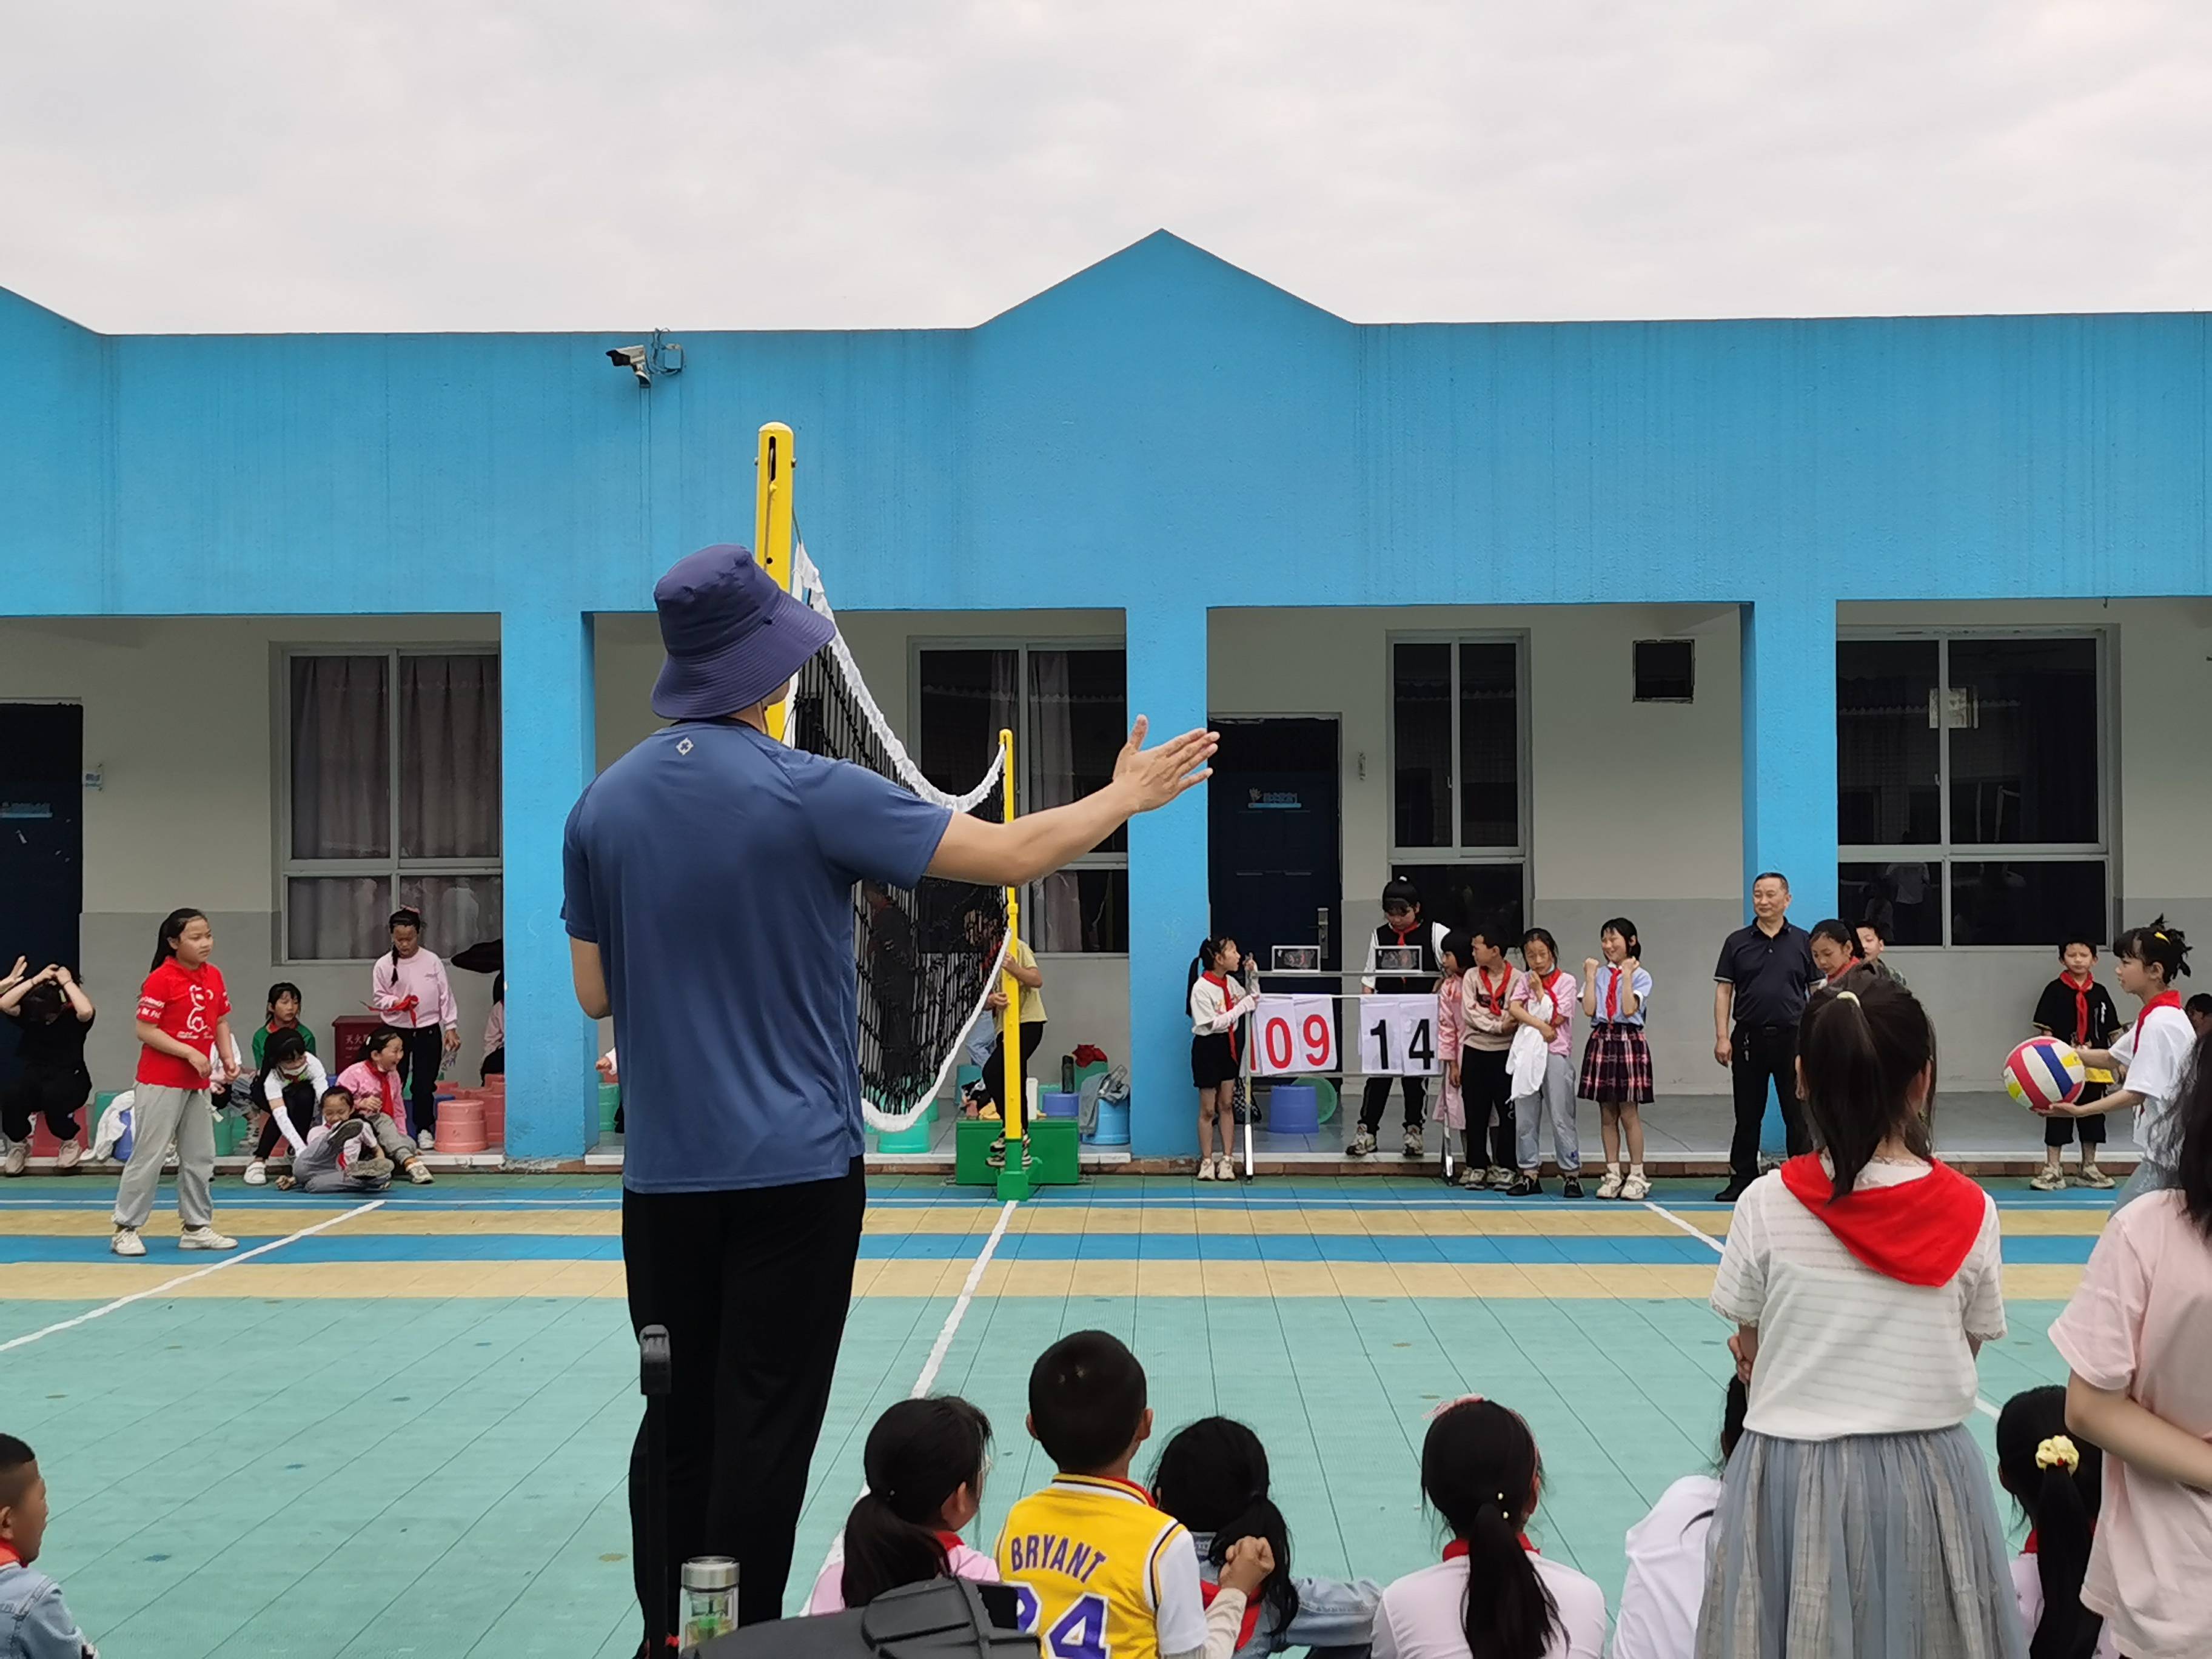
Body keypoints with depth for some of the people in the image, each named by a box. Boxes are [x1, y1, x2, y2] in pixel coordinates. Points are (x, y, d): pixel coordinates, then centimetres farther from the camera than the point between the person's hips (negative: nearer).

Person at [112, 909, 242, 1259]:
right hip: (161, 1083, -7)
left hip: (197, 1083, 7)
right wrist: (190, 1053, -20)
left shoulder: (214, 976, 7)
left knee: (200, 1157, 11)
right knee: (149, 1155, -3)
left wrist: (229, 1058, 1)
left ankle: (197, 1227, 20)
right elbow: (145, 1031, -16)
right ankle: (126, 1229, 7)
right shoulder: (161, 980, -15)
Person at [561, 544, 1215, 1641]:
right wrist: (1127, 796, 8)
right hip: (792, 1168, -5)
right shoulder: (809, 793, -13)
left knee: (678, 1426, 14)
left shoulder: (604, 804, 1)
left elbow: (594, 992, 8)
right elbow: (1014, 854, -8)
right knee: (763, 1431, 2)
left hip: (664, 1171, 5)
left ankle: (667, 1635, 21)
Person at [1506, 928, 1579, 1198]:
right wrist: (1540, 1025, -17)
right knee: (1524, 1118, 6)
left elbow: (1556, 1018, -9)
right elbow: (1513, 1009, -6)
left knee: (1561, 1117, -4)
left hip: (1555, 1054, -4)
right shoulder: (1525, 981, 11)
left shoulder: (1566, 981, 0)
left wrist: (1539, 990, -3)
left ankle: (1571, 1173, 2)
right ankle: (1530, 1173, 13)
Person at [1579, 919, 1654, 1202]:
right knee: (1607, 1114, 6)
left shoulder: (1640, 976, -1)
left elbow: (1629, 1009, -15)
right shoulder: (1599, 975, 9)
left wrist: (1627, 974, -13)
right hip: (1602, 1040, 4)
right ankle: (1612, 1175, 13)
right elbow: (1589, 1010, -3)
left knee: (1629, 1113, -3)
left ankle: (1637, 1176, 4)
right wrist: (1591, 976, -2)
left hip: (1629, 1041, -4)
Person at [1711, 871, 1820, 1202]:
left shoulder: (1803, 942, 5)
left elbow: (1818, 991, 6)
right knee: (1747, 1116, 7)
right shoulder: (1738, 942, 6)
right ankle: (1742, 1181, 15)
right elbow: (1723, 991, 4)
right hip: (1749, 1038, 1)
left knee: (1798, 1115, 2)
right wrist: (1722, 1037, -5)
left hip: (1792, 1038, -1)